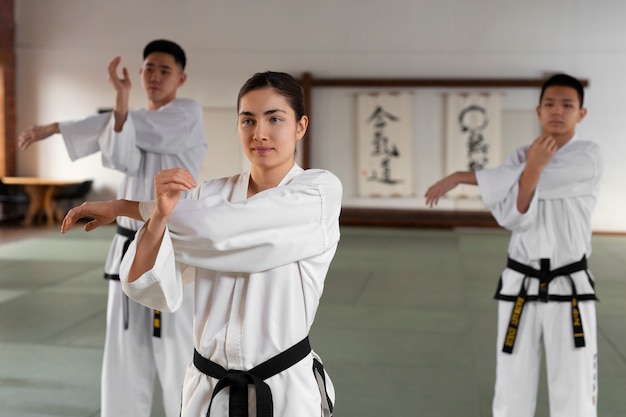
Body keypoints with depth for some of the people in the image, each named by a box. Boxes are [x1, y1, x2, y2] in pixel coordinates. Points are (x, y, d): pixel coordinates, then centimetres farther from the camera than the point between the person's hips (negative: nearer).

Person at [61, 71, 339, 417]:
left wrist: (121, 206, -12)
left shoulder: (320, 192, -12)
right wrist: (160, 213, -27)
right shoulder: (207, 195, 0)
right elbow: (154, 292, -9)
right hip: (207, 388, 4)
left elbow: (217, 231, -23)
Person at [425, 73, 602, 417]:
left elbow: (540, 181, -21)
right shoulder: (521, 157, 4)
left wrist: (459, 176, -16)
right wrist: (532, 168, -30)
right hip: (520, 288, 3)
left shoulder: (588, 157, -8)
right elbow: (513, 218, -13)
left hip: (569, 291, -3)